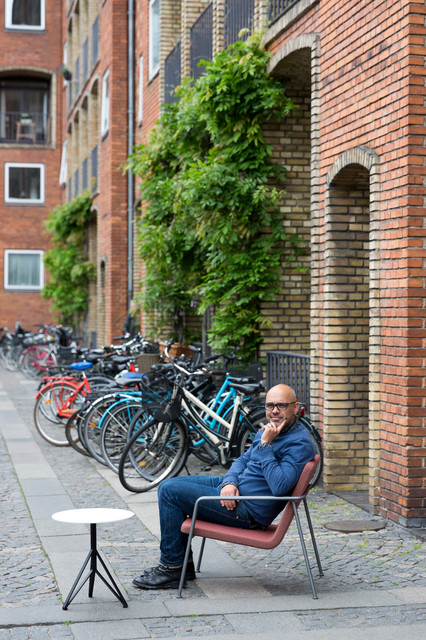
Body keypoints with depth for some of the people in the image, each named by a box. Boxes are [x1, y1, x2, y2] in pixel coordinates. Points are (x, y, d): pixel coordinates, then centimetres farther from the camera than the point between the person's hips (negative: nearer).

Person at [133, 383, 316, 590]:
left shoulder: (300, 443, -19)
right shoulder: (269, 429, 10)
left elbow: (280, 487, -30)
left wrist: (265, 445, -26)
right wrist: (230, 482, -5)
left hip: (248, 510, -10)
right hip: (236, 486, 10)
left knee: (170, 492, -13)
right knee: (168, 486, 10)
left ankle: (172, 568, -2)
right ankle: (184, 563, 13)